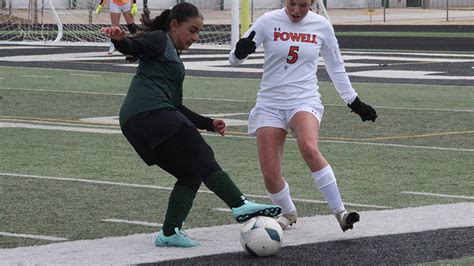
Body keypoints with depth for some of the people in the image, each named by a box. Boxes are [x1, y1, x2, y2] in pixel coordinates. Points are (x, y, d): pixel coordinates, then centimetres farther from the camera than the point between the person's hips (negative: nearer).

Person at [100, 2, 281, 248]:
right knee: (203, 160, -12)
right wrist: (119, 39, -37)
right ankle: (241, 206, -21)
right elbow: (132, 47, -14)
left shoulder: (173, 57, 33)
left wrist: (209, 124, 25)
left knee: (190, 174, 8)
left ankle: (169, 233, 0)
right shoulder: (159, 40, 7)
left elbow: (177, 108, 32)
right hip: (152, 113, -10)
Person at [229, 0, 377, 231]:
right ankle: (288, 213, 26)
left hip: (305, 101, -1)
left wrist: (354, 102, 17)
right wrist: (241, 50, -28)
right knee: (270, 173, -5)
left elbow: (336, 67, 16)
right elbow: (234, 59, -4)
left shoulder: (321, 26, 2)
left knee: (309, 148, -32)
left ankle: (340, 213, -29)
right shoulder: (269, 21, -3)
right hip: (270, 104, 1)